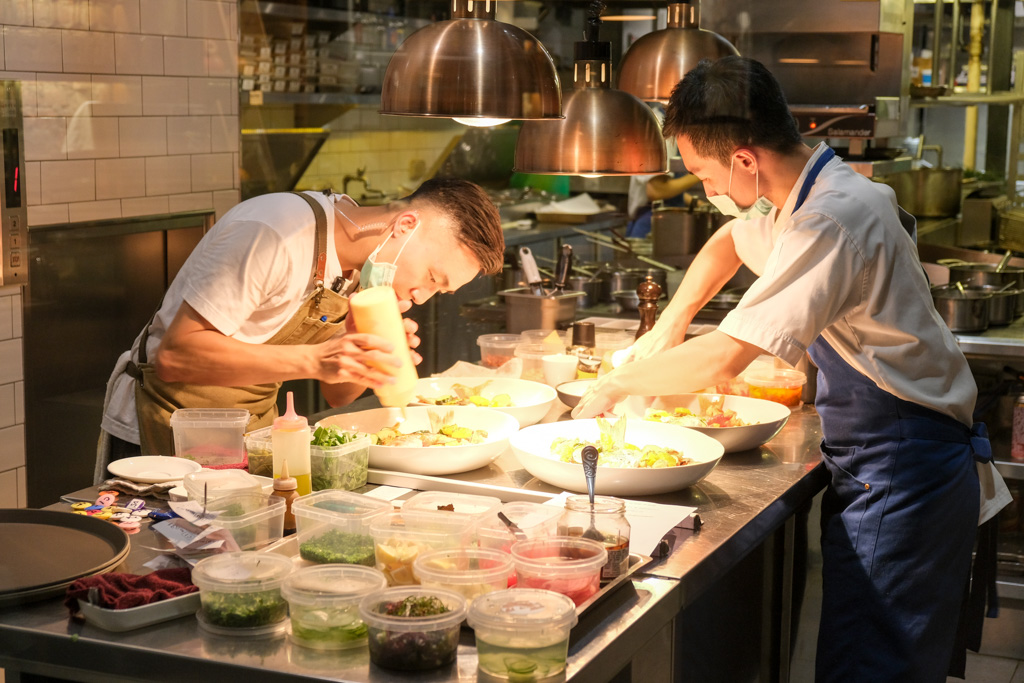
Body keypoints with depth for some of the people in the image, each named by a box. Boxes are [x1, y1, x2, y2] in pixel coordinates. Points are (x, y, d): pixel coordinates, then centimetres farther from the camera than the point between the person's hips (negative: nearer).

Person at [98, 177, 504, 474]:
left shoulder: (365, 266, 1)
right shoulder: (277, 238, -25)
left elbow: (336, 394, 8)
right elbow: (174, 355, -29)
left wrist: (372, 353, -14)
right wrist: (313, 360, -34)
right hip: (163, 435, -7)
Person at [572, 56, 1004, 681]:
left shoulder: (832, 220, -25)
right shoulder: (803, 196, 7)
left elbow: (727, 356, -28)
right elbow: (728, 242, 29)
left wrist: (617, 385, -13)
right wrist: (671, 325, 14)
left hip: (902, 477, -10)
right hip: (868, 466, 10)